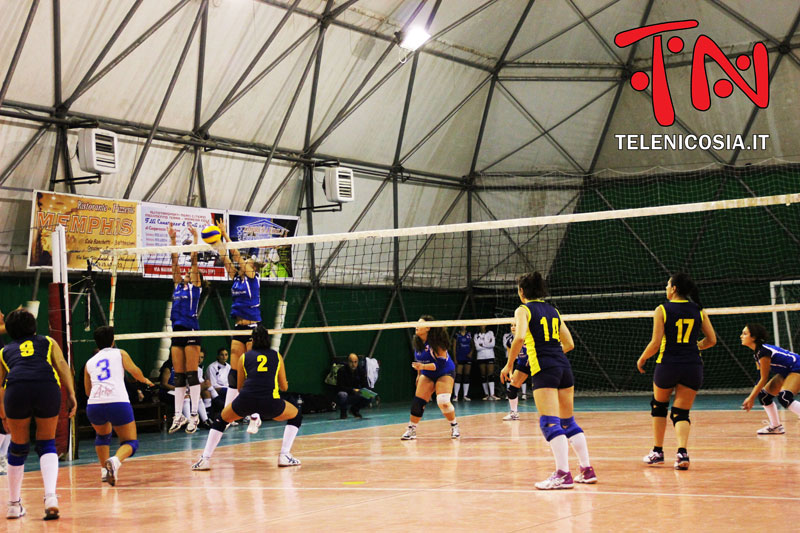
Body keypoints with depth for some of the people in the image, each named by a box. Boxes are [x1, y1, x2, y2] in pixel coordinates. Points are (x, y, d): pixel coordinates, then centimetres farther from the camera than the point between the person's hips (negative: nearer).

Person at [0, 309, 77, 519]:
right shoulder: (47, 342, 29)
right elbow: (62, 365, 13)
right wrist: (71, 394, 6)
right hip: (48, 387, 0)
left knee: (18, 447, 18)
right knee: (47, 444, 14)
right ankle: (50, 496, -6)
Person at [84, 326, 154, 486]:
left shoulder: (90, 362, 23)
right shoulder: (120, 353, 15)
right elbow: (134, 371, 2)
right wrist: (144, 380, 23)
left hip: (93, 405, 4)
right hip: (118, 403, -3)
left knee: (102, 435, 34)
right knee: (130, 442, 9)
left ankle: (105, 470, 20)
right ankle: (115, 461, -22)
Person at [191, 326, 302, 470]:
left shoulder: (244, 357, 19)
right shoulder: (277, 356, 19)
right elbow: (284, 387, 25)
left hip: (245, 400, 1)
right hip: (270, 402, -1)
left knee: (221, 420, 28)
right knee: (296, 417, 27)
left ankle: (205, 459, 16)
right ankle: (285, 455, 13)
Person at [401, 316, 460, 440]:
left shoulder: (436, 342, -25)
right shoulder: (417, 342, -4)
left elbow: (441, 363, -28)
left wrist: (423, 366, -38)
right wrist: (419, 375, 20)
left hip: (445, 373, -6)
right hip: (427, 375, 6)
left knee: (443, 402, -22)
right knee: (417, 402, -4)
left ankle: (454, 427, 1)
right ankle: (411, 430, 10)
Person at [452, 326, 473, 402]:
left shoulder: (469, 334, 9)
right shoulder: (457, 334, 3)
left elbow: (473, 346, 12)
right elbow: (454, 347, 2)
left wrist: (471, 353, -6)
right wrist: (455, 358, -5)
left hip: (468, 357, 3)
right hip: (459, 358, -3)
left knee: (467, 376, 3)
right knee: (458, 376, -8)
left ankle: (465, 395, 7)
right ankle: (455, 395, -7)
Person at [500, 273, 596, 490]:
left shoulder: (523, 310, 1)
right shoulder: (553, 311, 19)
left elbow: (520, 337, -17)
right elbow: (569, 343, 20)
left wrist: (508, 365, -9)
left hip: (544, 370, -7)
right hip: (563, 366, 7)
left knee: (549, 422, -11)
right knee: (568, 421, 14)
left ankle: (563, 474, -18)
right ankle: (587, 470, 15)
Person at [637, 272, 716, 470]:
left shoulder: (662, 310, -5)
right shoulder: (698, 310, 6)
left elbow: (656, 343, -8)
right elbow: (711, 340, 8)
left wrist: (642, 359, 8)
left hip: (667, 364, -2)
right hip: (693, 366, 2)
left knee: (659, 406, 21)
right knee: (681, 413, 7)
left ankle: (657, 452, 25)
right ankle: (682, 452, -17)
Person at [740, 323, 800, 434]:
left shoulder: (764, 351, -24)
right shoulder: (757, 352, 6)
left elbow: (764, 379, -20)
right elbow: (760, 379, 10)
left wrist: (751, 398, -13)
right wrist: (751, 397, 6)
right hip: (786, 372, 11)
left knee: (784, 397, -30)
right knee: (763, 395, 8)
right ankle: (776, 427, 21)